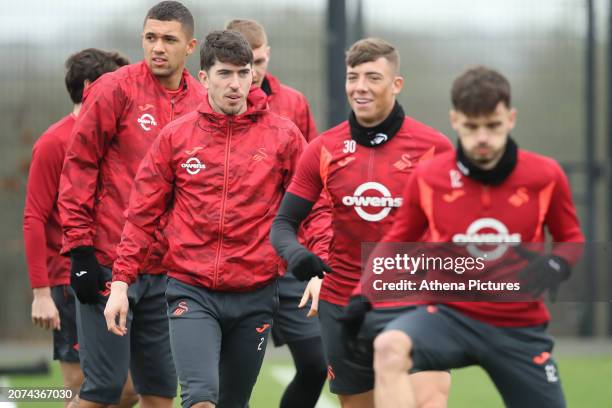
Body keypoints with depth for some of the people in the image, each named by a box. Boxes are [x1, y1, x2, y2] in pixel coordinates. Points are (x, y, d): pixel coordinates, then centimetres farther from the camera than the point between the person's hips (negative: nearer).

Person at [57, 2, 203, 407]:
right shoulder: (115, 89, -5)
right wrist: (80, 249, -9)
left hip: (166, 271, 5)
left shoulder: (201, 102, 7)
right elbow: (79, 166, -4)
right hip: (108, 263, -4)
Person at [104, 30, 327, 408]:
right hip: (191, 291, -1)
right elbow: (143, 213, 6)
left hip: (256, 294, 1)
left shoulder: (283, 135, 1)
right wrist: (121, 281, 2)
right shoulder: (176, 136, 2)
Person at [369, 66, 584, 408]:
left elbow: (571, 239, 8)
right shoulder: (427, 179, -5)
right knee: (389, 348, -32)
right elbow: (399, 241, 11)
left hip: (519, 328, 1)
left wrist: (556, 266, -14)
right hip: (450, 314, -1)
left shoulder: (545, 176, -6)